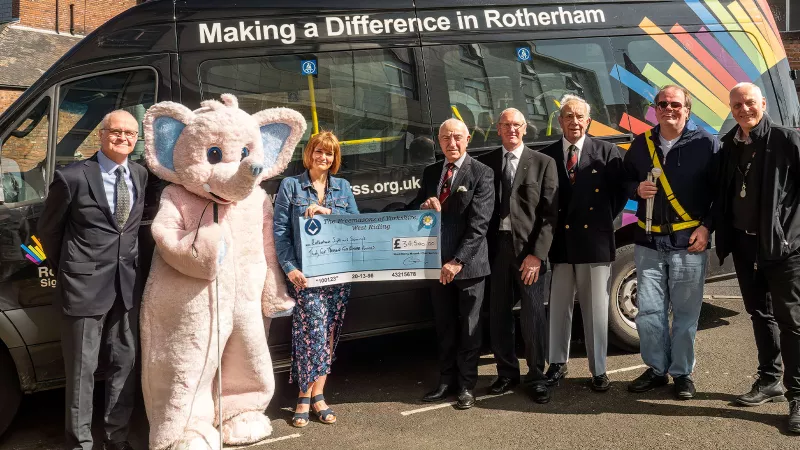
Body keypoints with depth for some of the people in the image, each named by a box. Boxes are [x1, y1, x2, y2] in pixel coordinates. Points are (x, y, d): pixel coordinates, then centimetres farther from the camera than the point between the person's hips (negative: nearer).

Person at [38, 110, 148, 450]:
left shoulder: (140, 175, 5)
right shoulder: (73, 177, -10)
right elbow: (48, 229, 2)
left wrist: (131, 266, 12)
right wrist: (67, 272, 8)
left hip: (126, 285, 5)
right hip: (84, 286, -5)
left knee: (125, 362, 13)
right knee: (82, 368, 5)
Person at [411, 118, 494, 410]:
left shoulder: (481, 173, -7)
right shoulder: (430, 173, 11)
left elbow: (479, 223, -14)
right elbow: (413, 210, 15)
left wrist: (458, 260, -20)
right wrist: (423, 206, -10)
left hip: (469, 263, -5)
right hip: (437, 262, 5)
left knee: (469, 327, 6)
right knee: (444, 326, 13)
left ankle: (466, 385, 16)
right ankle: (447, 380, 24)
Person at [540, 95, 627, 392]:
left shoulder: (607, 152, 2)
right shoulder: (546, 156, 5)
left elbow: (620, 193, 5)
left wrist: (602, 222, 0)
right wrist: (549, 228, 0)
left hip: (594, 241, -1)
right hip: (559, 242, 2)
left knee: (596, 309, 4)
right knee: (558, 308, 10)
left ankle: (598, 371, 15)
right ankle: (557, 364, 24)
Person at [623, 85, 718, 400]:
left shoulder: (706, 143, -2)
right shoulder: (641, 144, 8)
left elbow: (719, 191, -2)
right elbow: (625, 180, 17)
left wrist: (706, 227, -9)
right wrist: (637, 189, -4)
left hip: (689, 242, -3)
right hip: (648, 242, 3)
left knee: (685, 312, 4)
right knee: (648, 310, 5)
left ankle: (682, 373, 18)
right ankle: (656, 369, 20)